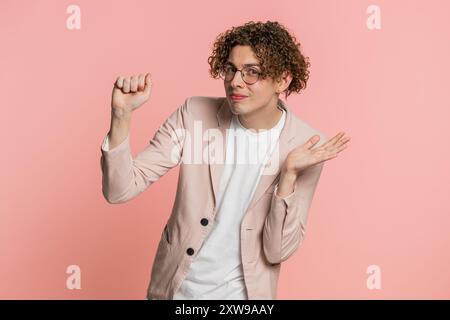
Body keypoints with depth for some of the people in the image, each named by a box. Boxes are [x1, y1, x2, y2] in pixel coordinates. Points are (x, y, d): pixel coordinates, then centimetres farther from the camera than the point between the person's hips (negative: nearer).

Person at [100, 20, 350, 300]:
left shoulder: (306, 145, -15)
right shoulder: (195, 113, -13)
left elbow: (278, 251, -15)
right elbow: (120, 190, -14)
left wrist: (289, 174, -27)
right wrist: (122, 114, -27)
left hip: (241, 292, -1)